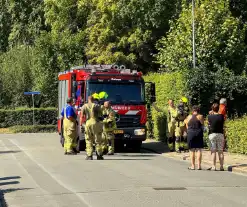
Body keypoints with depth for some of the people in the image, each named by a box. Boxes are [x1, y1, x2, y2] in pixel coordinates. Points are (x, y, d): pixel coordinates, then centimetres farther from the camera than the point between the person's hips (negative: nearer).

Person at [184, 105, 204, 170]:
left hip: (190, 134, 1)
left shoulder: (189, 117, 7)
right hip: (199, 133, -1)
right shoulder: (200, 116, 0)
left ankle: (192, 165, 5)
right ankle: (199, 165, -2)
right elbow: (202, 126, 1)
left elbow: (187, 127, 10)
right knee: (199, 150, 2)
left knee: (192, 150, 6)